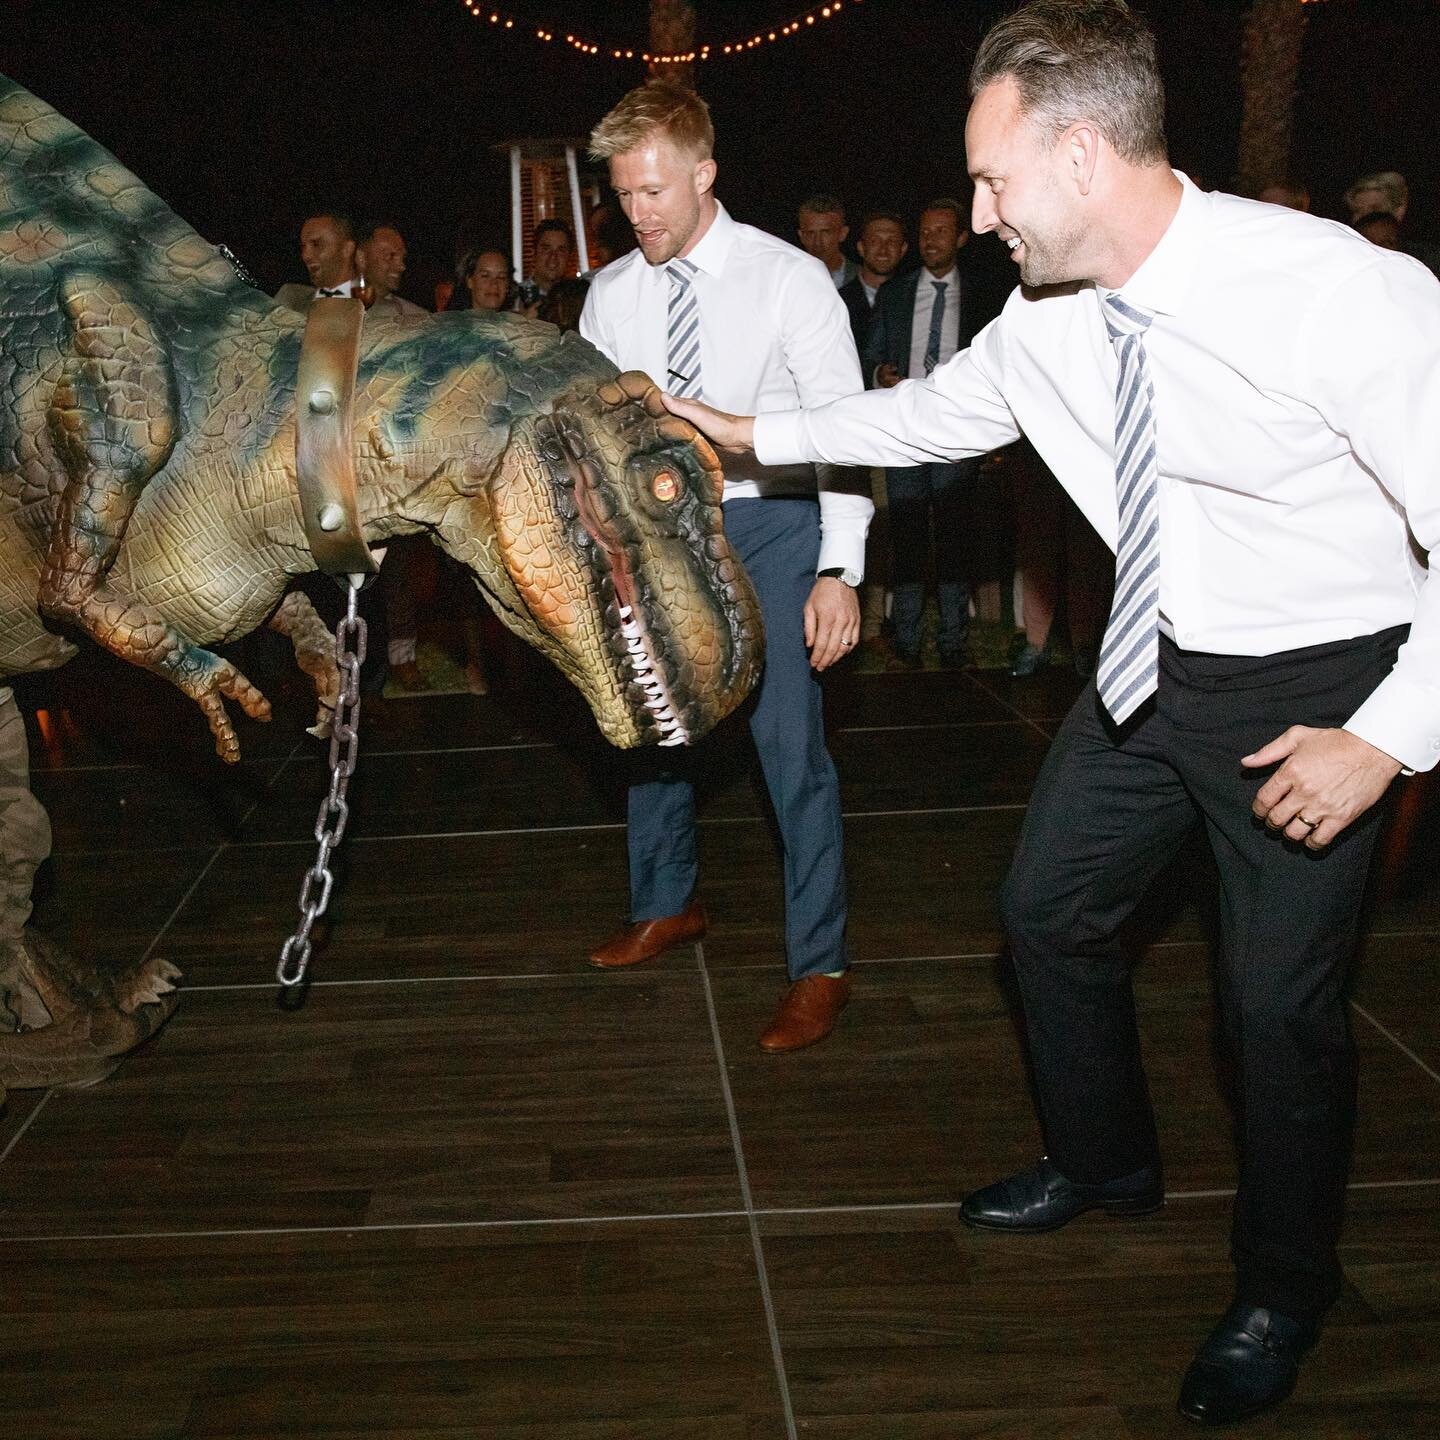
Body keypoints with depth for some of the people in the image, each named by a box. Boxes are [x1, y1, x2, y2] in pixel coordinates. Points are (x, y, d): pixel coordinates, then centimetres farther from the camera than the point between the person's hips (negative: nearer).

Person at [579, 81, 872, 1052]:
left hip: (772, 524, -5)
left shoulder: (791, 280, -9)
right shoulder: (611, 294, 3)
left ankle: (821, 966, 6)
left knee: (790, 743, -7)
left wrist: (839, 572, -20)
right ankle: (669, 906, 38)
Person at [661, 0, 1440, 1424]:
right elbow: (938, 408, 14)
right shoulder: (1047, 319, -8)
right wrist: (761, 432, 15)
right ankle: (1104, 1160, 42)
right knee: (1048, 904, 15)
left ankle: (1281, 1294, 28)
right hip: (1155, 663, 7)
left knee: (1281, 999, 0)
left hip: (1316, 690, -6)